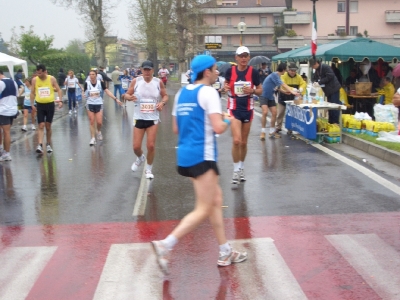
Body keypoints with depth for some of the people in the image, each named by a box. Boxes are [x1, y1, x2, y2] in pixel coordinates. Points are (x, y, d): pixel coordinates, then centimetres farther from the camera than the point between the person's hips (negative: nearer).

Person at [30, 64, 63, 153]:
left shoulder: (52, 79, -4)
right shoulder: (34, 80, -1)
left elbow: (59, 90, 0)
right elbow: (32, 93, 7)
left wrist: (60, 100, -12)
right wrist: (32, 104, 1)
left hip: (50, 104, 0)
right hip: (40, 105, 0)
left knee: (48, 126, 8)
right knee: (41, 125, -9)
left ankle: (48, 145, 20)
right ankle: (40, 145, -17)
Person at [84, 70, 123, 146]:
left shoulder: (100, 83, -5)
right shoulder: (87, 83, -5)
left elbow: (107, 92, -5)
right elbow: (84, 94, 1)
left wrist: (116, 99, -10)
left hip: (99, 104, 0)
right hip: (90, 104, 0)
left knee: (99, 122, -4)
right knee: (92, 122, 1)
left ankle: (99, 132, 29)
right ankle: (92, 138, 11)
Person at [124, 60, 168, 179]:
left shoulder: (158, 82, -3)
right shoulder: (136, 81, -4)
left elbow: (165, 95, 9)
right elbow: (127, 94, 4)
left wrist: (162, 102, -13)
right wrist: (130, 97, -20)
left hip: (153, 118, 0)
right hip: (139, 118, 1)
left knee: (151, 146, -5)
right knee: (136, 147, 2)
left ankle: (149, 169, 18)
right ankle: (140, 158, 39)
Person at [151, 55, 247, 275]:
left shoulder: (181, 93, 12)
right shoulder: (208, 92, -11)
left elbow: (176, 128, 18)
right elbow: (218, 127, -17)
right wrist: (228, 120, 3)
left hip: (185, 154, 9)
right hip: (201, 156, -9)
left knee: (216, 199, 17)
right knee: (204, 210, -3)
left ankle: (225, 252, 23)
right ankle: (165, 245, -9)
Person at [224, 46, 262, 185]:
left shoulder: (253, 72, -6)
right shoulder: (230, 71, -6)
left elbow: (260, 90, 3)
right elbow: (226, 84, 12)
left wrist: (252, 90, -18)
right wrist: (225, 87, -11)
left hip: (248, 109, 2)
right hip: (234, 109, -1)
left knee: (244, 142, 11)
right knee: (236, 140, -15)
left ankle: (242, 168, 31)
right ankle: (236, 170, 1)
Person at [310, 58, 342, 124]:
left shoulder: (325, 67, -16)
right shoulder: (317, 70, 12)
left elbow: (330, 76, -24)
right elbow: (315, 78, 15)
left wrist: (319, 82, -24)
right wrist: (314, 82, -9)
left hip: (333, 88, -9)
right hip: (328, 90, 9)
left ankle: (336, 122, -8)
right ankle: (331, 121, 16)